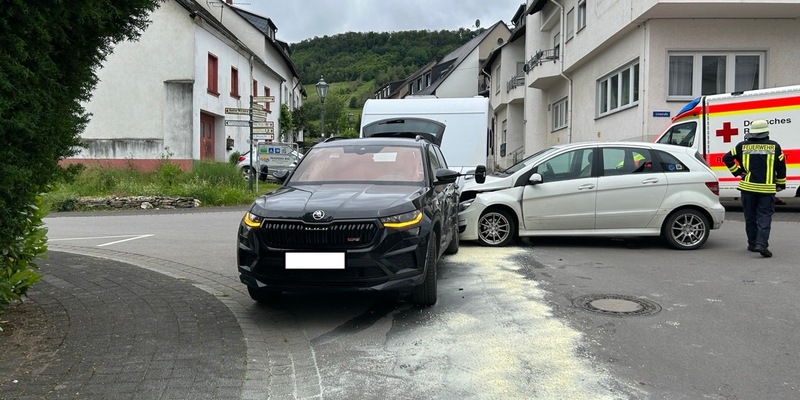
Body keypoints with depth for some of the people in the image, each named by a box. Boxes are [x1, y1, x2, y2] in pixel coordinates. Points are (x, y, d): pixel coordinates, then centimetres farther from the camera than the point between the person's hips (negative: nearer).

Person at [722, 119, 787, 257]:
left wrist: (738, 172, 5)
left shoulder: (743, 146, 2)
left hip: (748, 187, 1)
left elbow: (727, 158, 0)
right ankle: (762, 244, -13)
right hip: (767, 188, -1)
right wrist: (780, 184, 16)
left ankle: (752, 244, 17)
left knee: (750, 217, 11)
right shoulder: (774, 146, 1)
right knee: (764, 216, 0)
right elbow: (781, 167, 6)